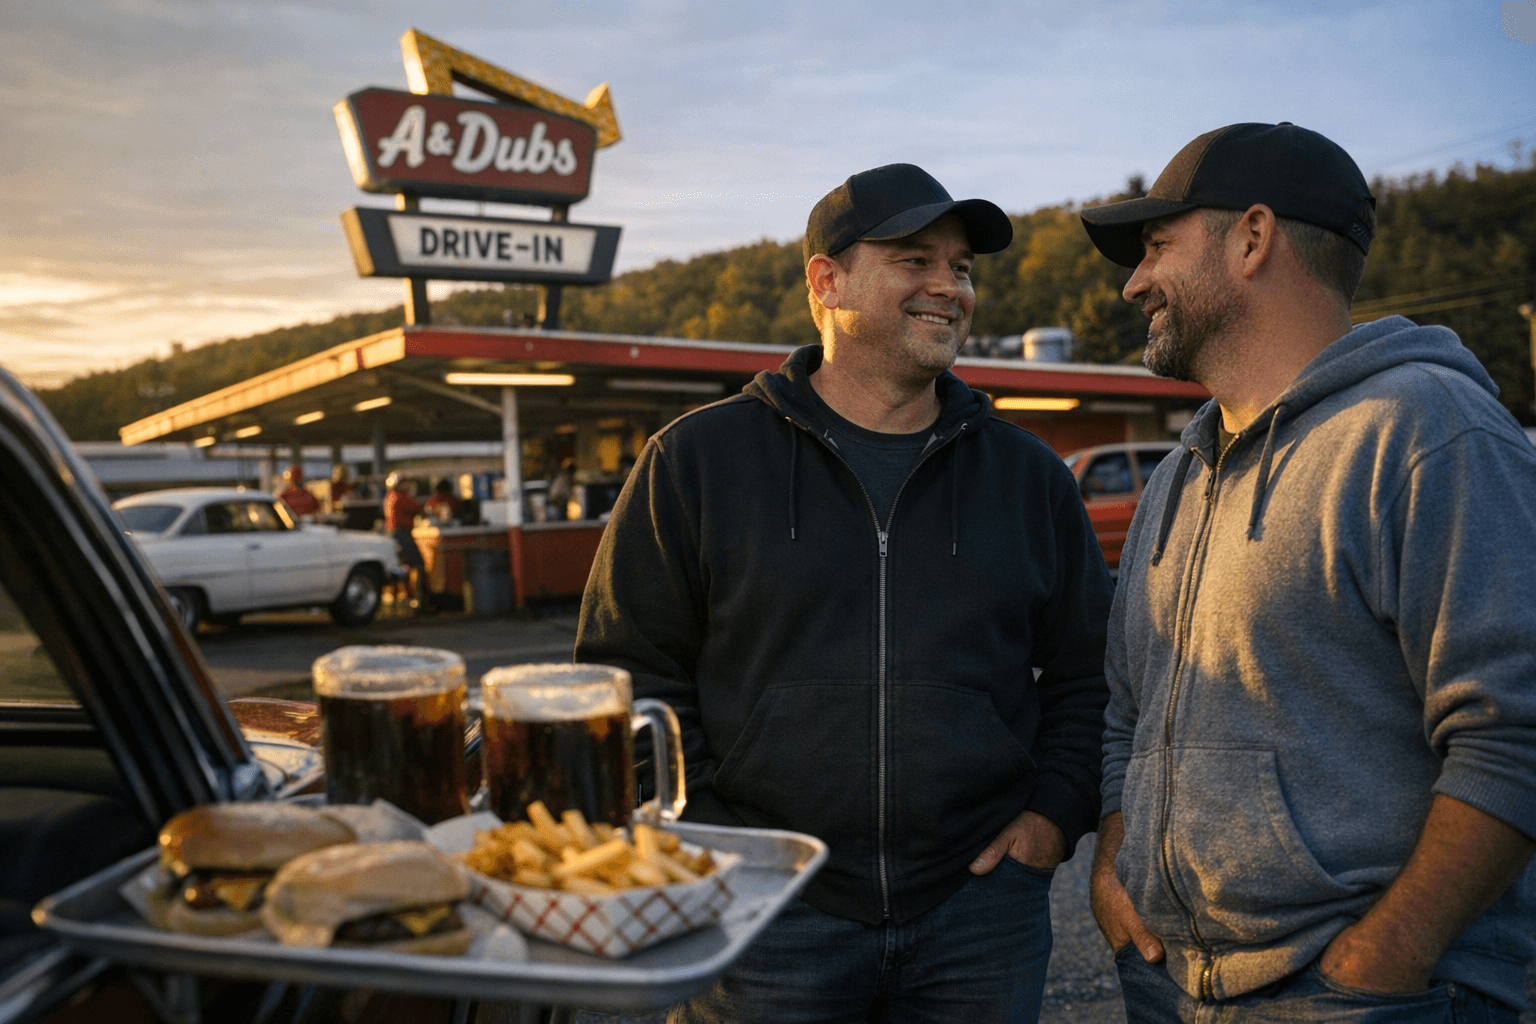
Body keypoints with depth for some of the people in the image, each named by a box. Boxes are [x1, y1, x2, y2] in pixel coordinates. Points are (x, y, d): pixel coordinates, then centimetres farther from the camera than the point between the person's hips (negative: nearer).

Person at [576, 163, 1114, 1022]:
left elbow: (1091, 670, 14)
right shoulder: (699, 459, -1)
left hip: (979, 906, 3)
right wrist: (702, 840, -7)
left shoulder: (1031, 477, 7)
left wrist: (1056, 810, 2)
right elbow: (631, 674, -1)